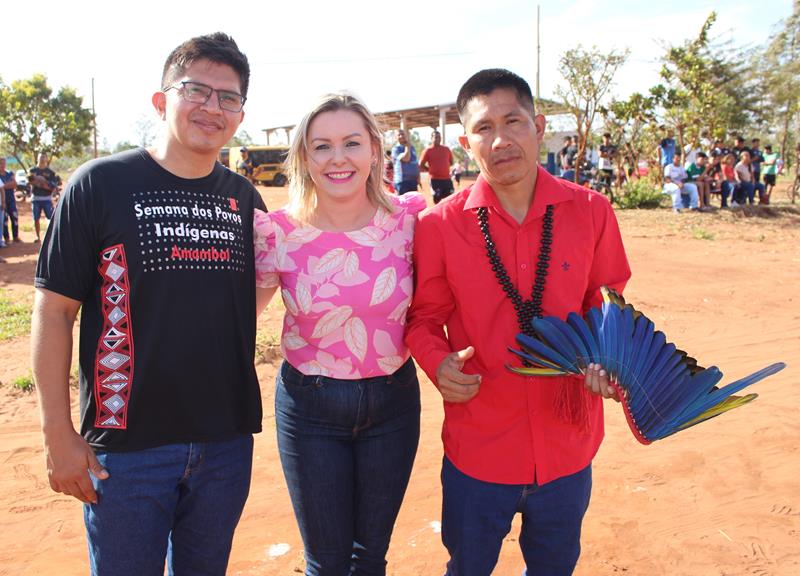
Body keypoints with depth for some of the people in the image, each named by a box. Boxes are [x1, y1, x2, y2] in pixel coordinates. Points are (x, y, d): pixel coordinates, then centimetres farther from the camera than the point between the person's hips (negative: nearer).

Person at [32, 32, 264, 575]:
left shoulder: (245, 198, 3)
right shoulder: (101, 183, -8)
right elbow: (54, 309, -7)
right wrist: (58, 433, -8)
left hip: (227, 439, 4)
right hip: (127, 443, -3)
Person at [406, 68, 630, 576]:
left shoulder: (591, 211, -6)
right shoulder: (440, 225, -11)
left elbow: (606, 305, 6)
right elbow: (425, 317, 0)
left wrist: (609, 360, -11)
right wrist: (439, 363, -19)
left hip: (568, 449, 2)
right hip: (477, 451, -1)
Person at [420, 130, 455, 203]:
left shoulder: (446, 149, 9)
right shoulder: (428, 150, -3)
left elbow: (451, 161, 22)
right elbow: (421, 165, -4)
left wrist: (444, 168, 12)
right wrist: (431, 170, 3)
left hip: (447, 179, 4)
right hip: (435, 180, -4)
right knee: (437, 200, -1)